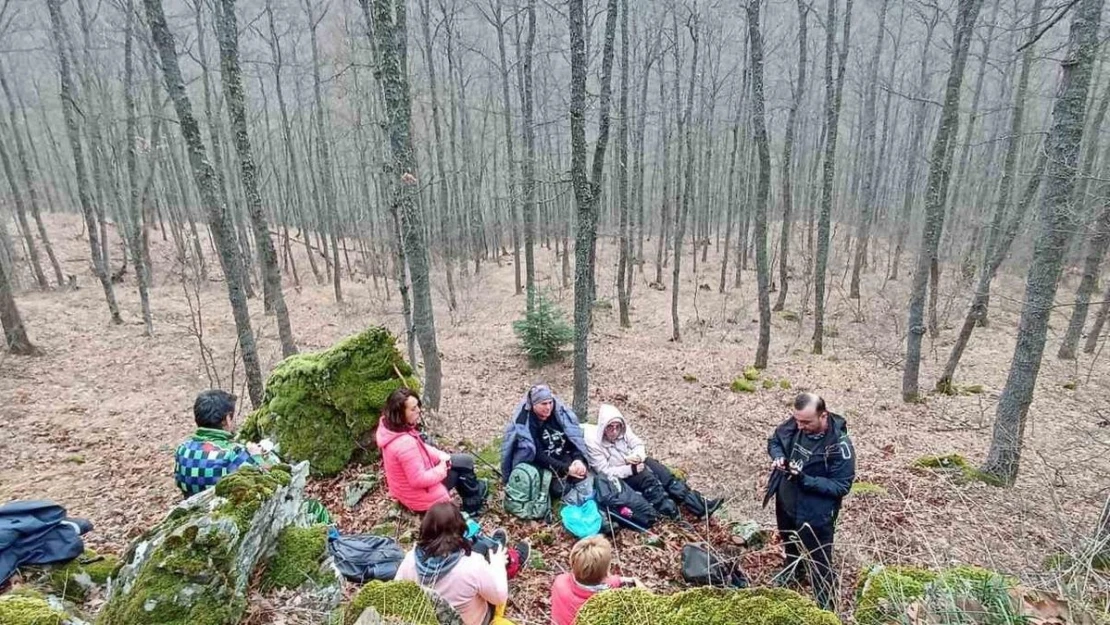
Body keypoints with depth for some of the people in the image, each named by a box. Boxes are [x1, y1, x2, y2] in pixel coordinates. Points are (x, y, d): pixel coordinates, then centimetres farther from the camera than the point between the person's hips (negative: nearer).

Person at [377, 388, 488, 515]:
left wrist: (441, 455, -6)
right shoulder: (405, 443, -39)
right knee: (463, 466, 6)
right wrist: (443, 468, -15)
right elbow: (419, 480, -31)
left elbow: (421, 448, 6)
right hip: (419, 497, -8)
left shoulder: (389, 426, -9)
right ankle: (473, 503, 31)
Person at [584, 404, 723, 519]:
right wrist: (630, 469, -30)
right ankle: (674, 515, -35)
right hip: (617, 477, -5)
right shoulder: (593, 441, -24)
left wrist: (635, 457, -24)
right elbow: (605, 472, -23)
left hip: (633, 464, 5)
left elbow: (639, 445, -1)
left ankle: (700, 506, -19)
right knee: (647, 478, -31)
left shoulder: (622, 429, -9)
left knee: (665, 475, -17)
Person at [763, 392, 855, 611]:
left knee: (819, 563, 13)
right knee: (790, 543, 32)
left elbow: (841, 486, -23)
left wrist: (805, 479, -34)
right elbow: (774, 440, 4)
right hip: (785, 501, 6)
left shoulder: (839, 445, -29)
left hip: (815, 513, -6)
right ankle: (792, 572, 62)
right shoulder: (794, 425, -14)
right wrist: (778, 456, -18)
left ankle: (826, 605, 37)